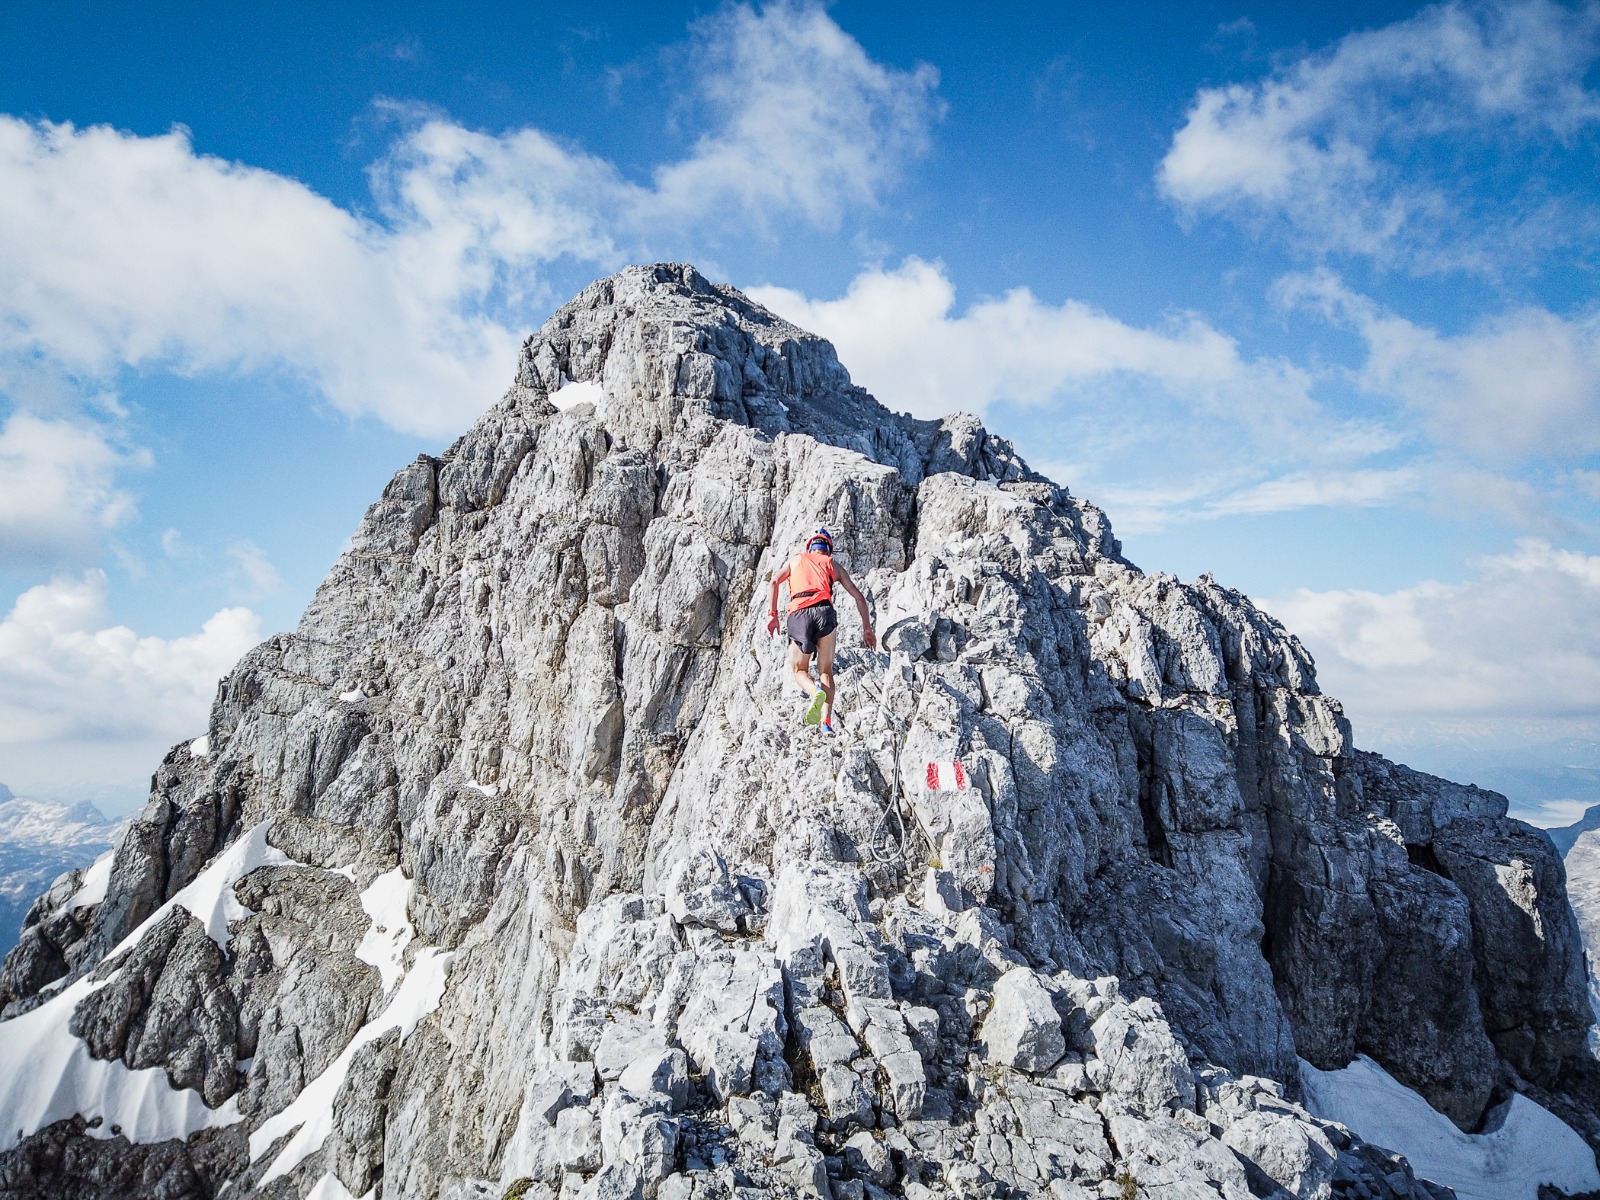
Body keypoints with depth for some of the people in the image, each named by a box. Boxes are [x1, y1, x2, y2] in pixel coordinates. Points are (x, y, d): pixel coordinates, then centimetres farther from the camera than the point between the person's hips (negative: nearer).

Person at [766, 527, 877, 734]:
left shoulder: (796, 559, 27)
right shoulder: (833, 565, 27)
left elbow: (775, 581, 9)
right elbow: (859, 597, 21)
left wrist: (772, 614, 9)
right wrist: (867, 629, 25)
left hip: (798, 614, 0)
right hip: (824, 612, 0)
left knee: (798, 670, 14)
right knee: (826, 671, 13)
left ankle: (815, 692, -21)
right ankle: (826, 722, -5)